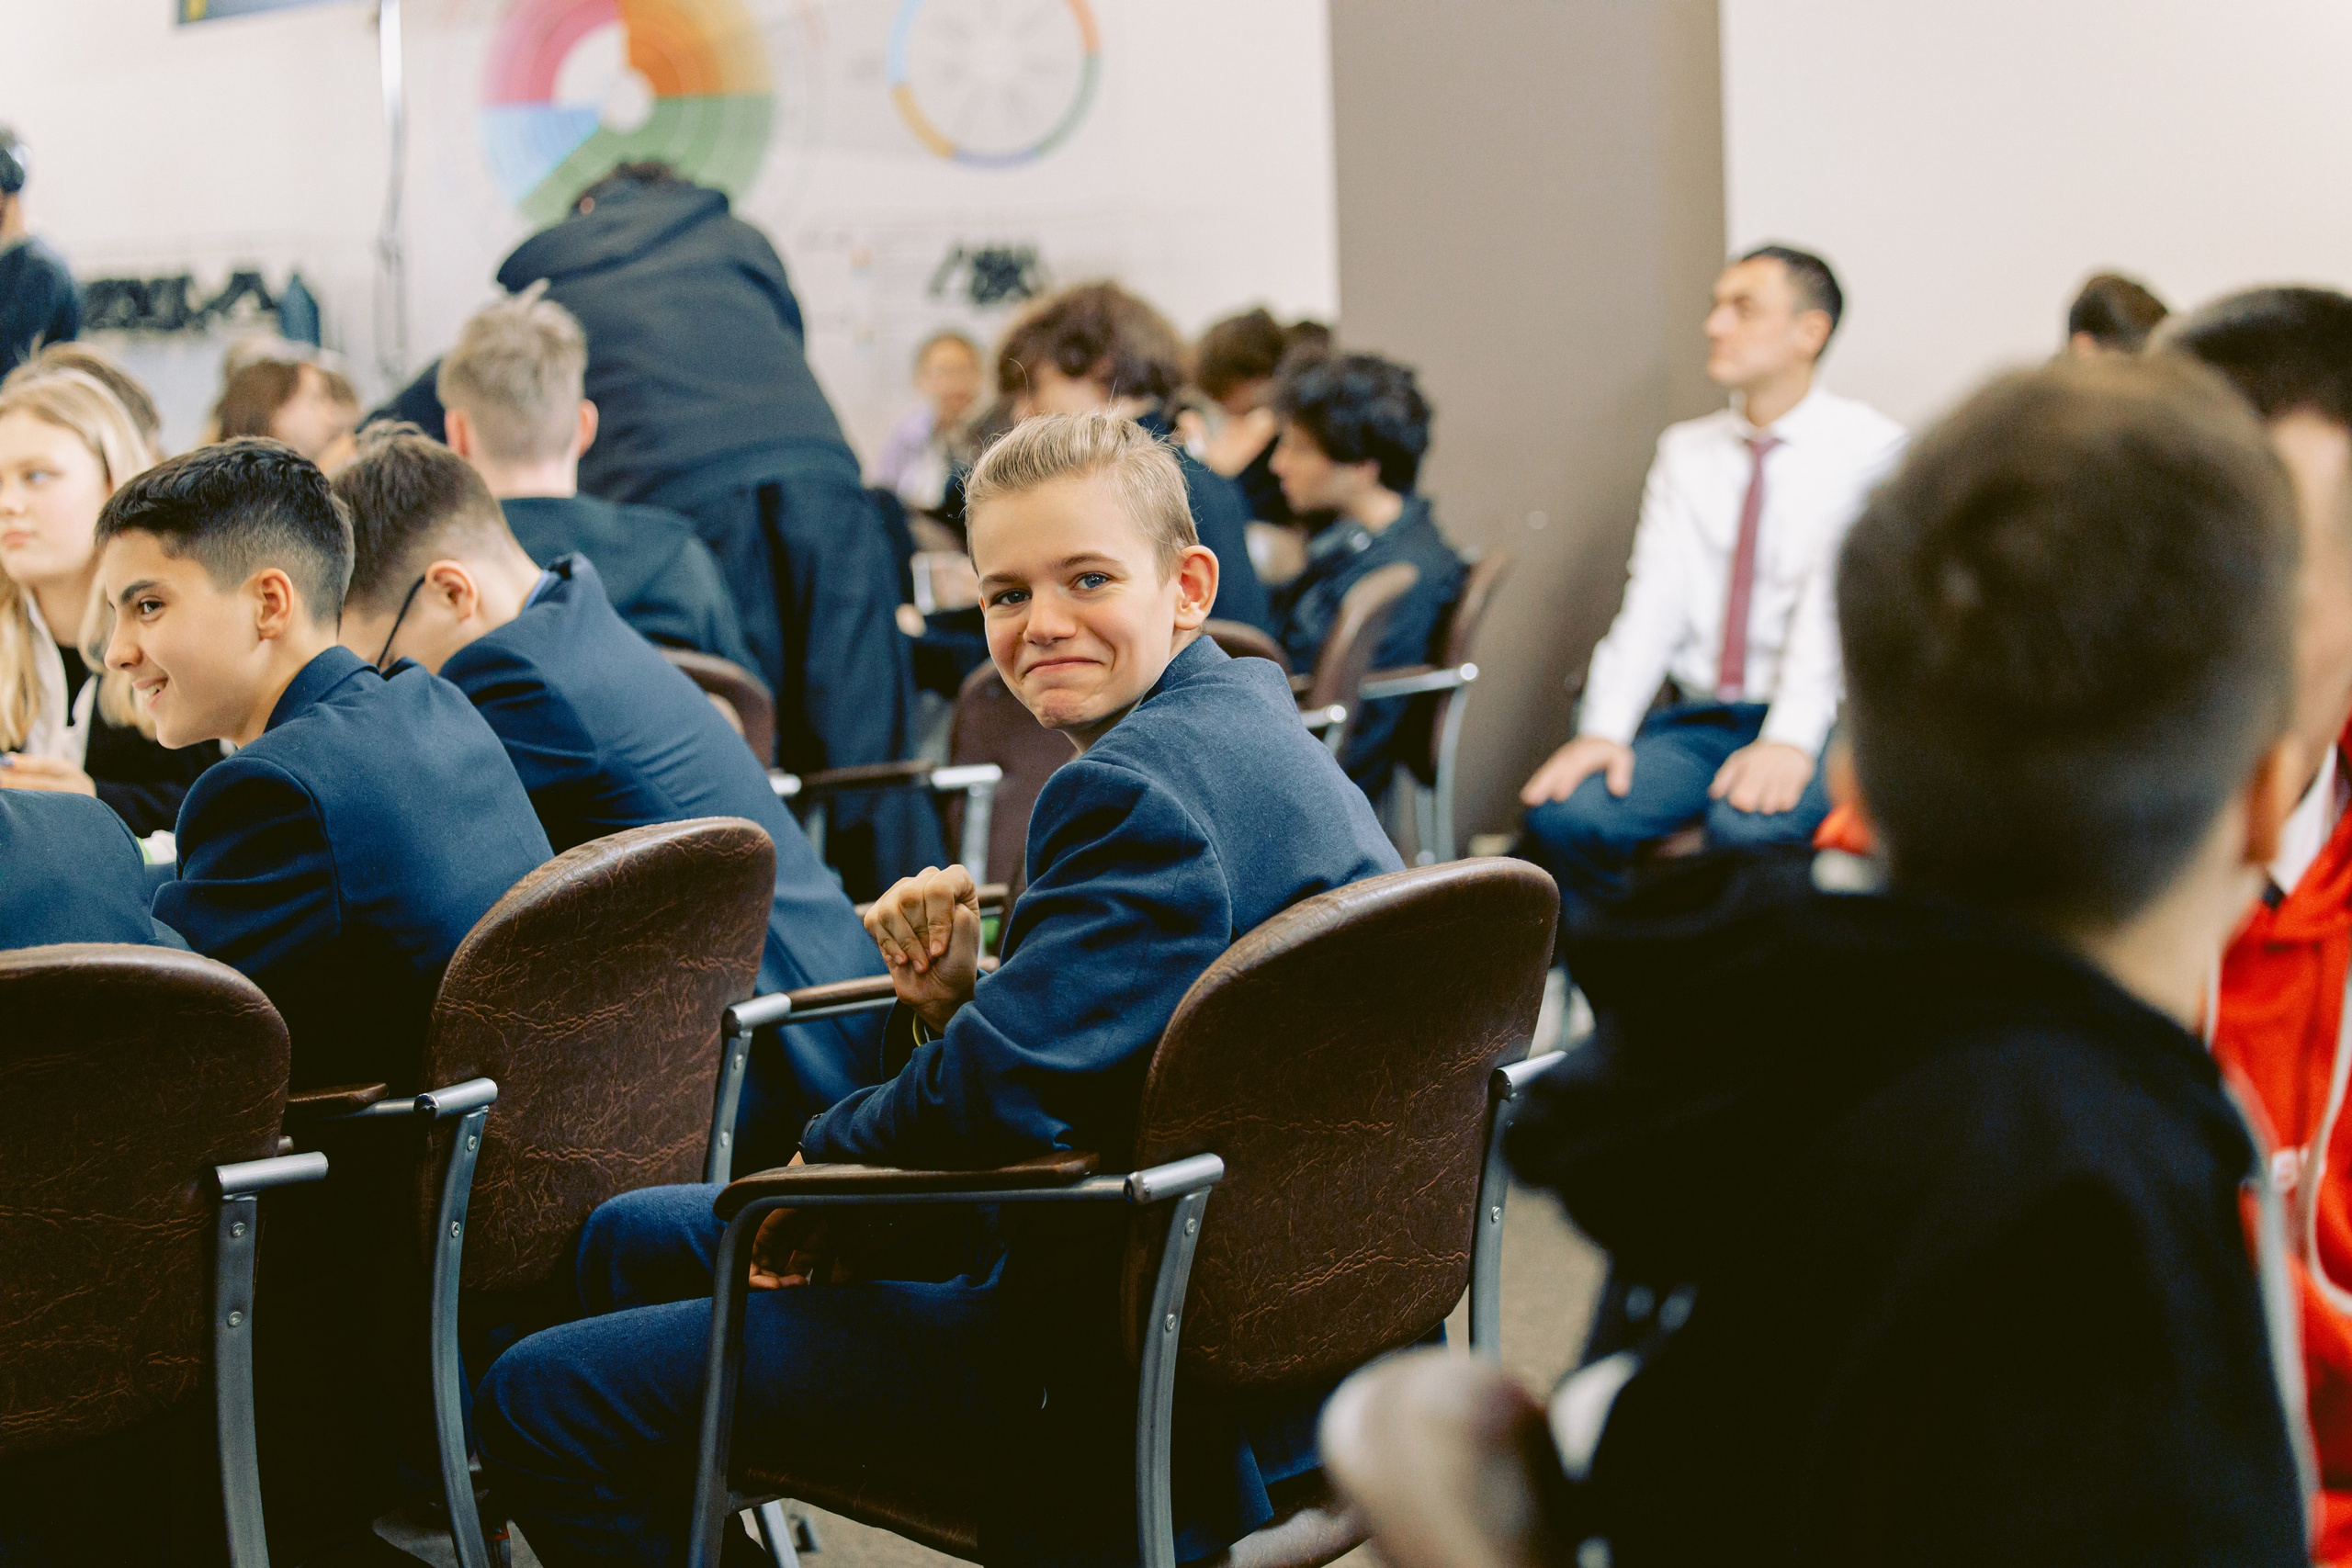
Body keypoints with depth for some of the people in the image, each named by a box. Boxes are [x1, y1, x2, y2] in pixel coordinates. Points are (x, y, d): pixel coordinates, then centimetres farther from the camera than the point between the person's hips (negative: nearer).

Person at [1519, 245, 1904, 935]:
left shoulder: (1870, 450, -1)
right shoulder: (1685, 450, 15)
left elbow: (1834, 601, -14)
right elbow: (1652, 599, 3)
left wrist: (1790, 741, -28)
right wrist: (1605, 728, -12)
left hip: (1816, 720, -4)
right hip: (1699, 717, 4)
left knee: (1748, 827, -36)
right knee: (1562, 814, -22)